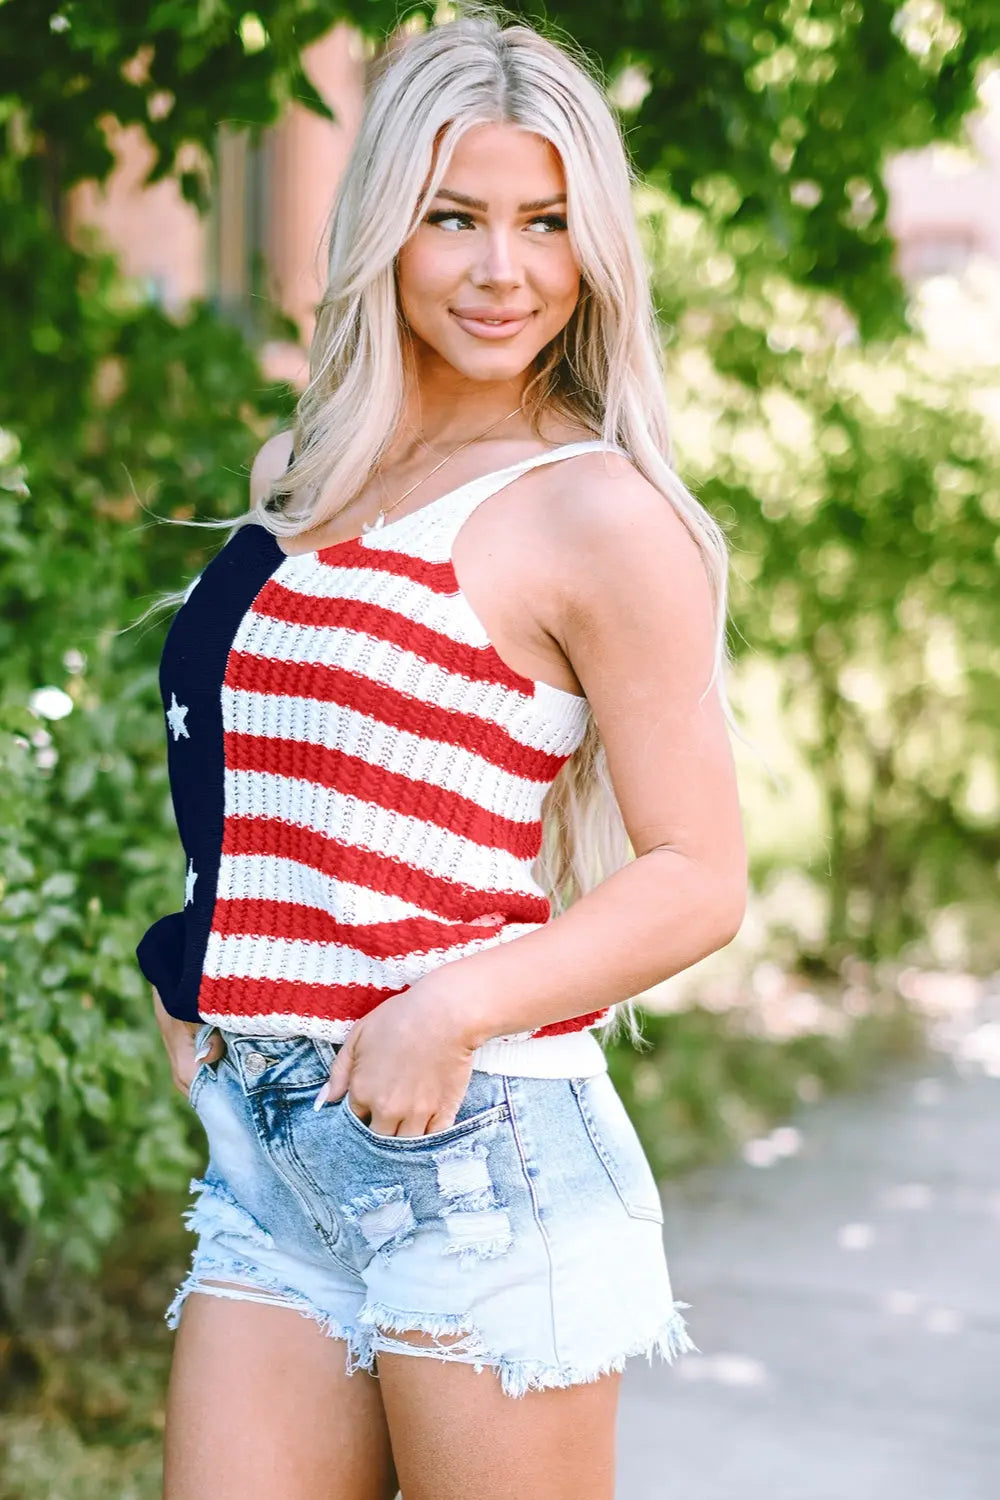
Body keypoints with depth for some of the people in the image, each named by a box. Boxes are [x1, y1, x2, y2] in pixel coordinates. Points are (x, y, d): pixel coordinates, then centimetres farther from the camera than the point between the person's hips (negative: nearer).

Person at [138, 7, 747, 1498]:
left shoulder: (595, 513, -6)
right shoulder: (300, 483, 14)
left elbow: (700, 877, -8)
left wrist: (462, 1004, -20)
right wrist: (194, 973, 13)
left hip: (476, 1144, -6)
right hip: (266, 1151, 6)